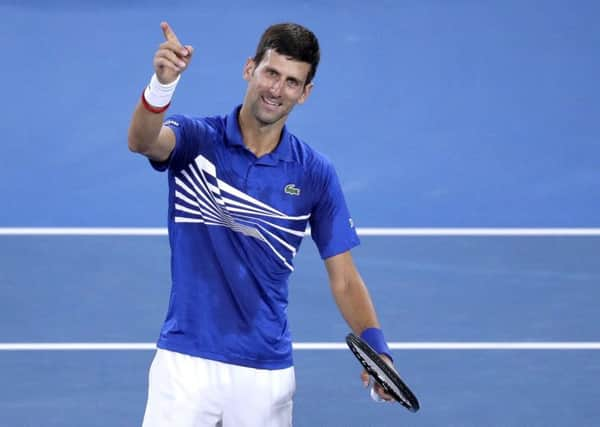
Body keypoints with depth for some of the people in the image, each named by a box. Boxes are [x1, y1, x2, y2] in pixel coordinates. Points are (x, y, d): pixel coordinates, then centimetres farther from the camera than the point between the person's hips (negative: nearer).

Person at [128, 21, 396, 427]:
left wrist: (376, 348, -12)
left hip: (267, 373, 2)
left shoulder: (315, 174, 2)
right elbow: (143, 141, -26)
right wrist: (163, 84, -47)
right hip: (186, 360, -2)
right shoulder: (197, 140, -3)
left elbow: (344, 277, 5)